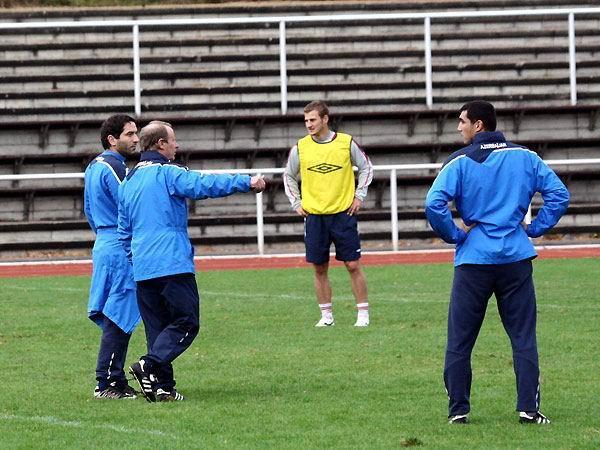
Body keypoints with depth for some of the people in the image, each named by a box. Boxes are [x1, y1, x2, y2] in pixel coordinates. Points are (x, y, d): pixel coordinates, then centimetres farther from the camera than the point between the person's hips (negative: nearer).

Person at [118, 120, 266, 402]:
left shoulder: (128, 182, 18)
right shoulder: (167, 174, -5)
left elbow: (124, 232, 23)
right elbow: (205, 185, -19)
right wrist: (247, 183, -17)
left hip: (142, 270, 8)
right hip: (173, 264, -8)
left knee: (158, 327, 10)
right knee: (186, 322, -5)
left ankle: (162, 388, 3)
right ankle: (149, 365, -21)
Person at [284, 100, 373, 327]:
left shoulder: (346, 143, -2)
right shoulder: (300, 148, 1)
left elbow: (366, 167, 12)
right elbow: (289, 176, 17)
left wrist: (359, 196, 4)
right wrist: (296, 203, 8)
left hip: (343, 213, -2)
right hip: (314, 215, 2)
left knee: (353, 265, -3)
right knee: (319, 268, 4)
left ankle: (363, 314, 4)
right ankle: (326, 315, 13)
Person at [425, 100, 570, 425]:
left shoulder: (460, 162, -3)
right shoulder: (524, 157, 5)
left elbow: (434, 205, -15)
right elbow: (559, 194, 1)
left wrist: (454, 235, -1)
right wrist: (535, 228, 7)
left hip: (473, 260, -2)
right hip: (516, 259, 2)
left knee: (459, 340, 8)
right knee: (524, 338, 6)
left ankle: (458, 410, 9)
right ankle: (529, 408, 1)